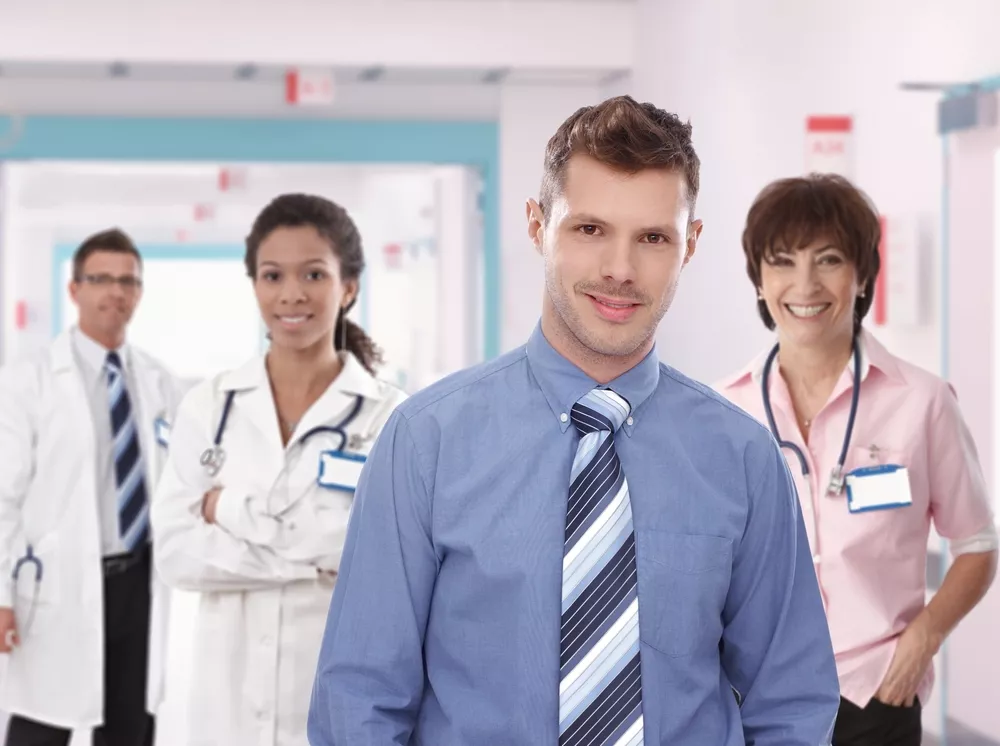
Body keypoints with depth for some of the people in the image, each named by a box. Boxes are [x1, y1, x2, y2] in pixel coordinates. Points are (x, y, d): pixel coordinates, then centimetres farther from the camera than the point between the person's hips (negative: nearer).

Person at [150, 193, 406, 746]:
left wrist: (228, 506, -11)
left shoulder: (391, 415, -4)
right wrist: (313, 555, -15)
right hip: (229, 698, 2)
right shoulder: (208, 406, 3)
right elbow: (175, 553, -6)